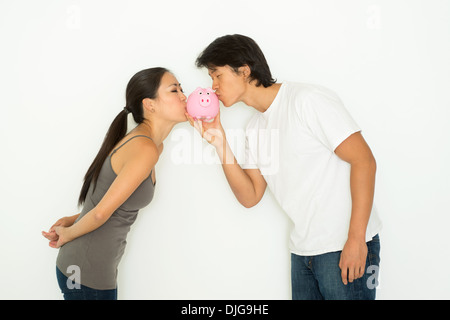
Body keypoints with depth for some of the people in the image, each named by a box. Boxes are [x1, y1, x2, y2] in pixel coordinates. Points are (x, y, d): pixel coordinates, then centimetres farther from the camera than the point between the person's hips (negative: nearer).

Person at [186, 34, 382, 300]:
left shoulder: (308, 99, -12)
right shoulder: (255, 128, 12)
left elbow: (364, 161, -16)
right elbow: (250, 196, 6)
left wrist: (356, 240, -19)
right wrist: (219, 141, -3)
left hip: (346, 247, -7)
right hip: (303, 250, 7)